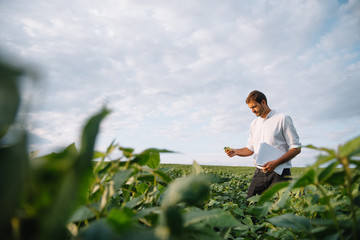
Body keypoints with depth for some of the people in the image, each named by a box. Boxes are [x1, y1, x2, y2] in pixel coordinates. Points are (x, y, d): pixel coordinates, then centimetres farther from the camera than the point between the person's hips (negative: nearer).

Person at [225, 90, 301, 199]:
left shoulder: (283, 119, -3)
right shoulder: (254, 123, 16)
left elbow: (296, 148, -5)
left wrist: (276, 163, -17)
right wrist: (236, 151, 1)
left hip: (279, 173, -5)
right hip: (259, 173, 5)